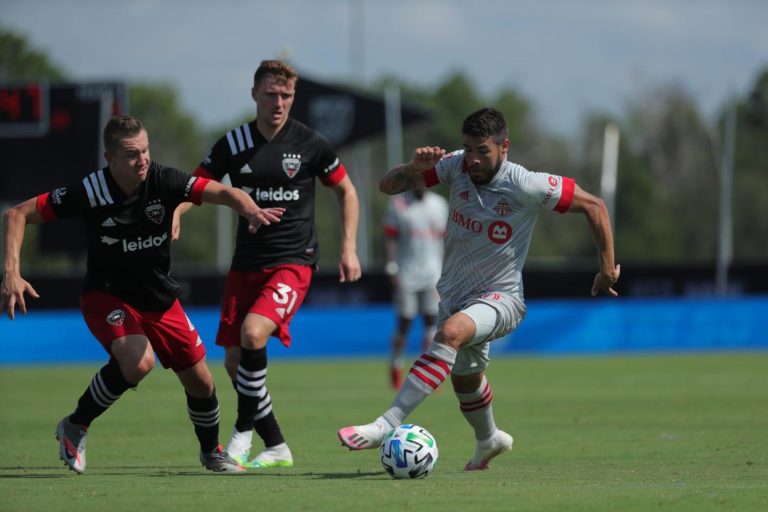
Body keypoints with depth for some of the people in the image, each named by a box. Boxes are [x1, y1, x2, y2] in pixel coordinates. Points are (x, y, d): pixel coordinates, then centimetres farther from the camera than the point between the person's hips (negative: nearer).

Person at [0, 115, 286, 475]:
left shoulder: (164, 181, -18)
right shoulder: (90, 192, -22)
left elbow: (223, 193, -26)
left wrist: (250, 209, -49)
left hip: (159, 299, 4)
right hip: (106, 296, -4)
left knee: (200, 381, 7)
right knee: (138, 361, -32)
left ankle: (211, 452, 37)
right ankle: (75, 428, -11)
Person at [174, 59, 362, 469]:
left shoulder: (308, 144, -3)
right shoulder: (232, 145, 2)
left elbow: (346, 191, 10)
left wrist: (349, 249, 3)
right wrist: (174, 214, -18)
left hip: (293, 262, -4)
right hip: (246, 263, 4)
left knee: (253, 333, -27)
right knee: (234, 361, 4)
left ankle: (243, 430, -10)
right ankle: (276, 448, 20)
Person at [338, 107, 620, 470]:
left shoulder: (526, 187, -19)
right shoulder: (455, 166, -9)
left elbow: (593, 205, -10)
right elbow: (388, 186, -7)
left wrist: (607, 268, -8)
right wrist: (414, 168, -29)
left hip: (500, 298, -6)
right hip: (454, 295, 6)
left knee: (451, 332, -36)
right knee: (464, 379, 24)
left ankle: (385, 426, -43)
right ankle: (488, 440, 57)